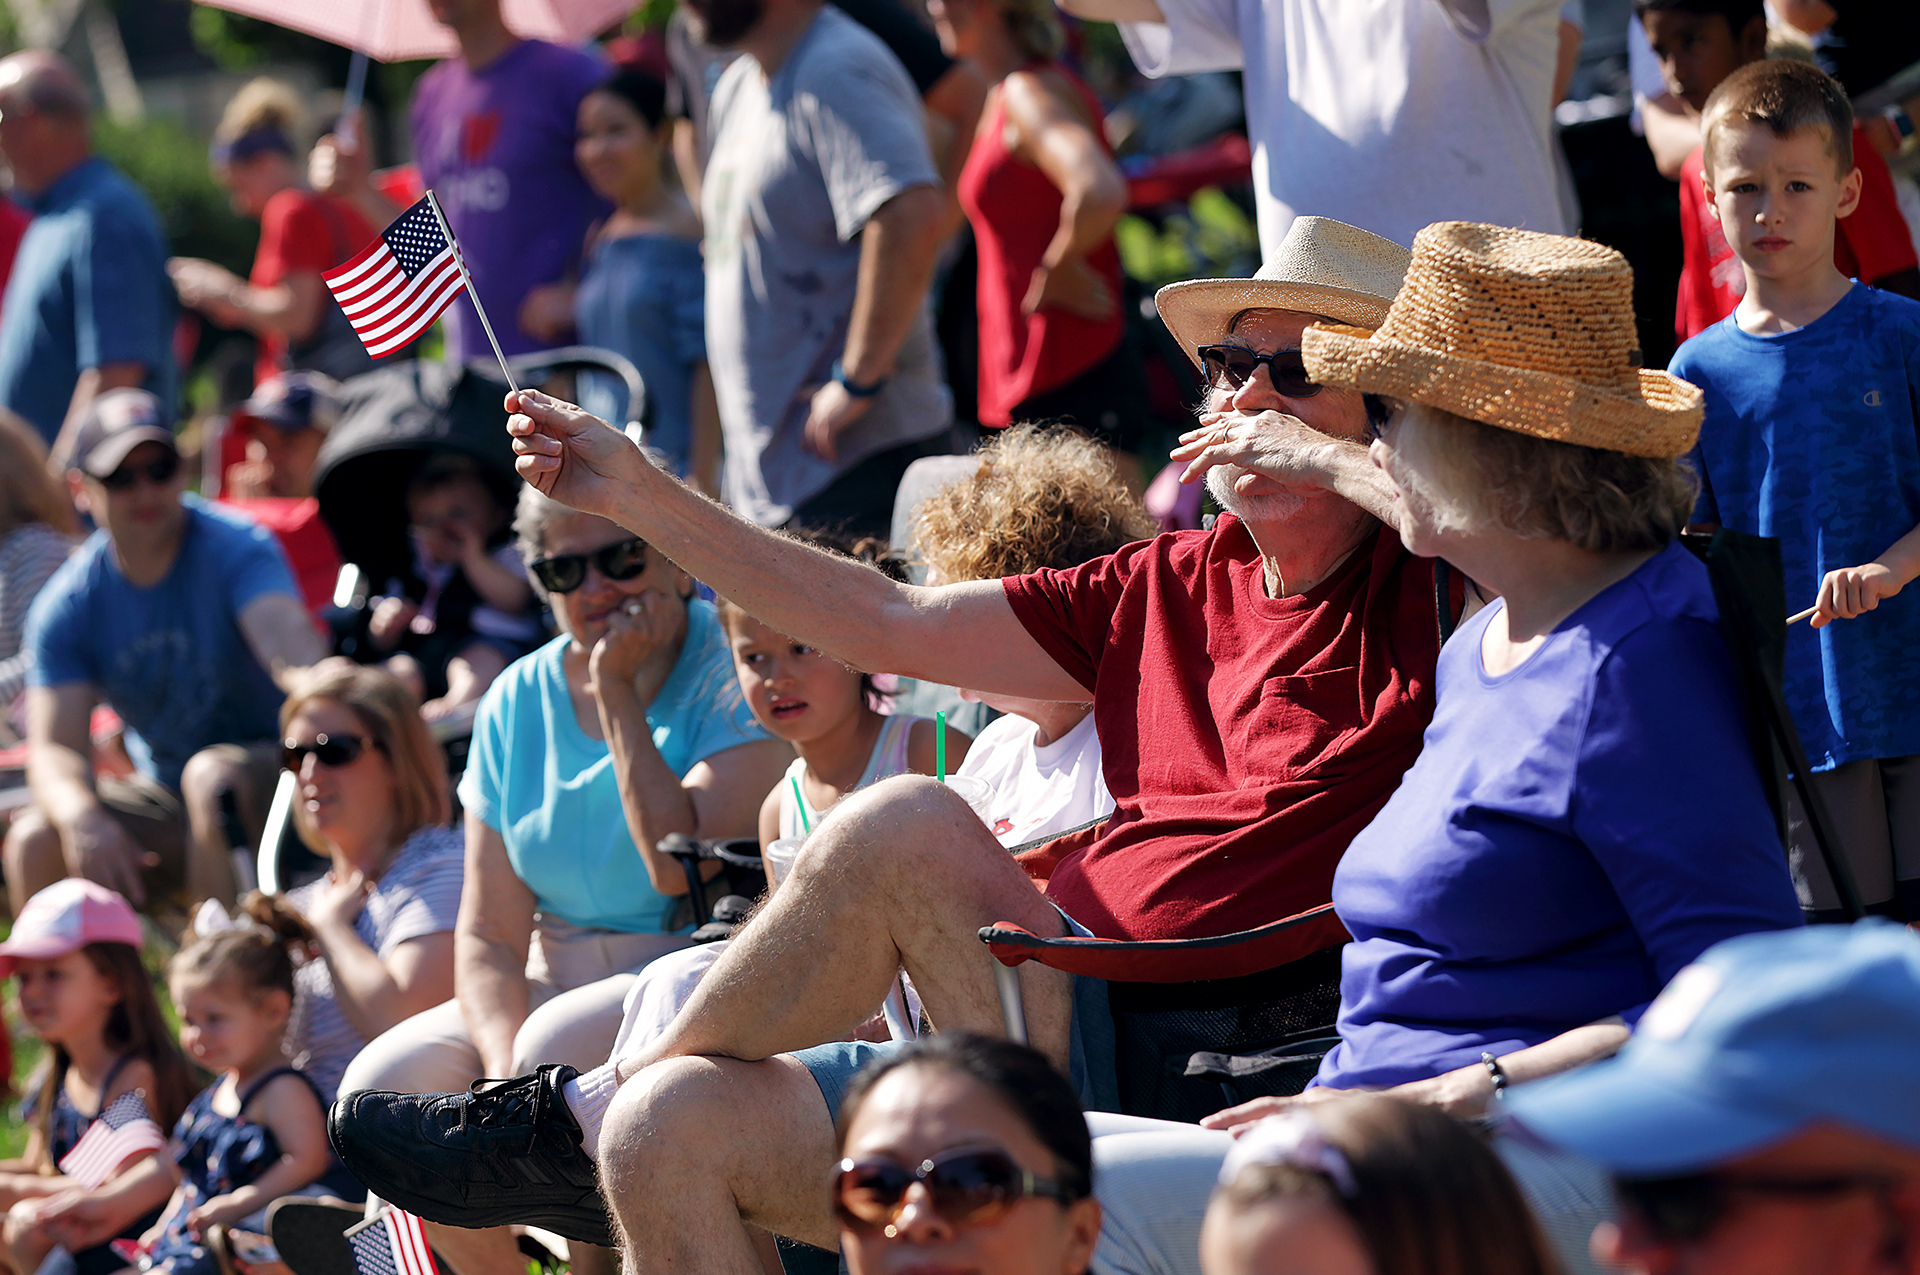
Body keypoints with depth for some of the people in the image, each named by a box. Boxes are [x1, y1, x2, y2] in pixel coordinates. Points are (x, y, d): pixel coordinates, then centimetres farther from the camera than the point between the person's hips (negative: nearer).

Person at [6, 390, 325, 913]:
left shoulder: (235, 550, -15)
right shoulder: (65, 608, -4)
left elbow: (283, 631, -35)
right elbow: (55, 747, -12)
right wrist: (82, 817, -37)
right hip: (164, 801, 3)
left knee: (211, 776, -36)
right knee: (33, 839, -21)